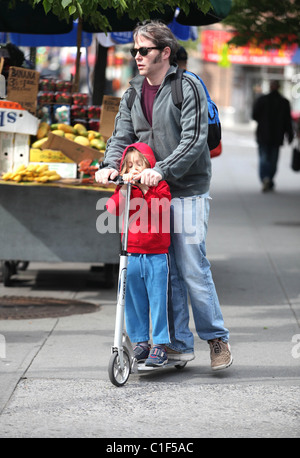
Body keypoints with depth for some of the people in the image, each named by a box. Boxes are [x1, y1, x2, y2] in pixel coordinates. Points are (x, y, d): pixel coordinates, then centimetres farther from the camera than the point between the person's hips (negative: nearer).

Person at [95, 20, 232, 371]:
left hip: (186, 192, -6)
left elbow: (194, 139, -15)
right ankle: (180, 344, 14)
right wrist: (111, 165, -14)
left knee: (192, 268, -7)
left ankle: (216, 338, 8)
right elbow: (122, 135, 7)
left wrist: (162, 170, -27)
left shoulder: (188, 88, -7)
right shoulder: (133, 94, 13)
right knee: (166, 270, 7)